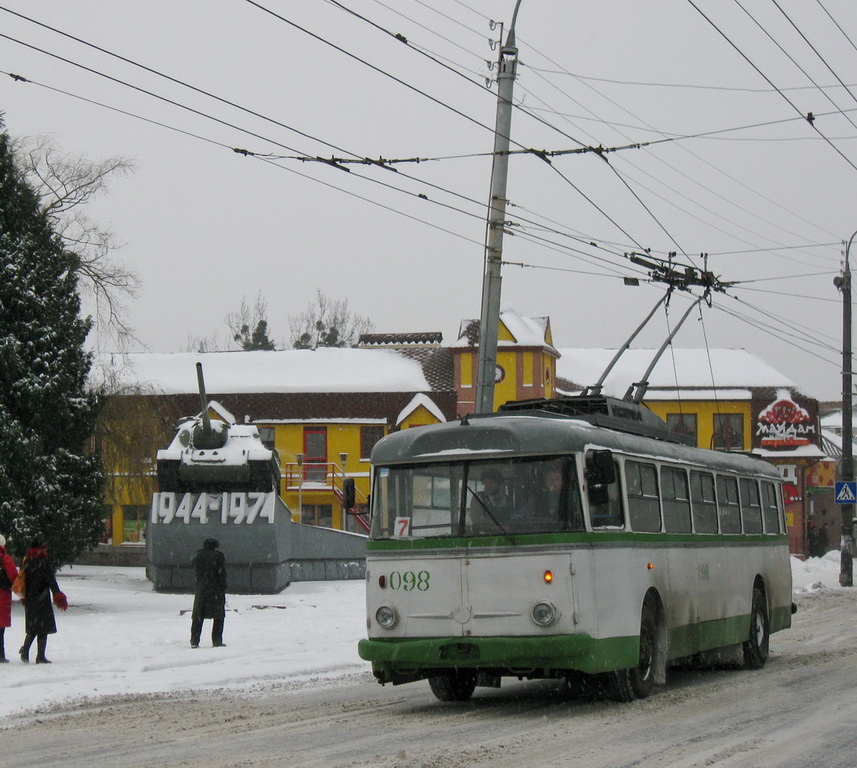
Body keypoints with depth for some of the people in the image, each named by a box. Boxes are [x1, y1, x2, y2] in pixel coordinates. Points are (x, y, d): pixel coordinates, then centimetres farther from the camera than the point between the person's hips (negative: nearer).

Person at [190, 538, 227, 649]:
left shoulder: (197, 557, 9)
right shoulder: (218, 556, -5)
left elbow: (196, 573, 13)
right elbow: (222, 574, -8)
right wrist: (223, 589, -5)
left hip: (201, 590, 4)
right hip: (215, 590, -4)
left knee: (198, 617, 8)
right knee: (218, 616, 5)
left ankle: (194, 641, 4)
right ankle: (217, 641, 0)